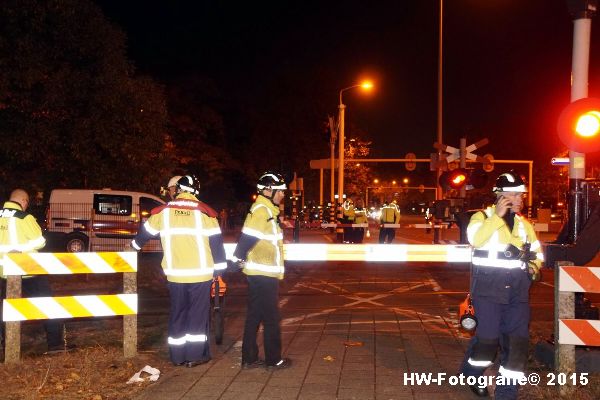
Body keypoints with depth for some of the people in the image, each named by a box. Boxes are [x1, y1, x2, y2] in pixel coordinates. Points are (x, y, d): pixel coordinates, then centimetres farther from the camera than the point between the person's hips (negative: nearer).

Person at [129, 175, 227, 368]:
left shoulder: (163, 211, 3)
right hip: (200, 272, -2)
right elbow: (216, 242, -2)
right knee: (198, 312, 7)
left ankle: (178, 356, 18)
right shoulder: (204, 211, -4)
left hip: (175, 273, 2)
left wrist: (135, 245, 39)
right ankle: (195, 355, 9)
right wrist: (220, 270, 6)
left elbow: (145, 233, 18)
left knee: (177, 312, 13)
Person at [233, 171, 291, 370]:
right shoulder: (262, 210, -17)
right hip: (264, 274, -10)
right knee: (271, 319, 0)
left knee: (254, 316, 12)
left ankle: (249, 359, 19)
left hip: (259, 273, 10)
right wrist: (241, 258, -14)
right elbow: (248, 237, -24)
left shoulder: (266, 210, 15)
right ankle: (273, 360, 10)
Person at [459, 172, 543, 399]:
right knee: (488, 336, -7)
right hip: (489, 285, -5)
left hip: (517, 288, 5)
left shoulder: (524, 224, 17)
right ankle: (471, 374, 23)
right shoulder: (483, 216, 1)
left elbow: (537, 252, 27)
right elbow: (475, 239, -20)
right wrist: (497, 216, -19)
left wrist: (534, 267, 5)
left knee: (517, 339, 0)